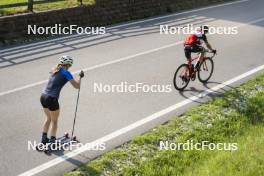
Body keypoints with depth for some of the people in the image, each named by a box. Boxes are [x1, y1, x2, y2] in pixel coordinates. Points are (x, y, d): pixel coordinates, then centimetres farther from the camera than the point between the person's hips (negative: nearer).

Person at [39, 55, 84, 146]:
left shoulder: (55, 70, 12)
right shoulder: (66, 73, -8)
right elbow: (77, 86, -5)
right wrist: (80, 77, 12)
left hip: (43, 97, 7)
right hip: (51, 99, -7)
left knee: (48, 118, 26)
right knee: (54, 121, 14)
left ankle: (44, 139, 33)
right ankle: (52, 142, 21)